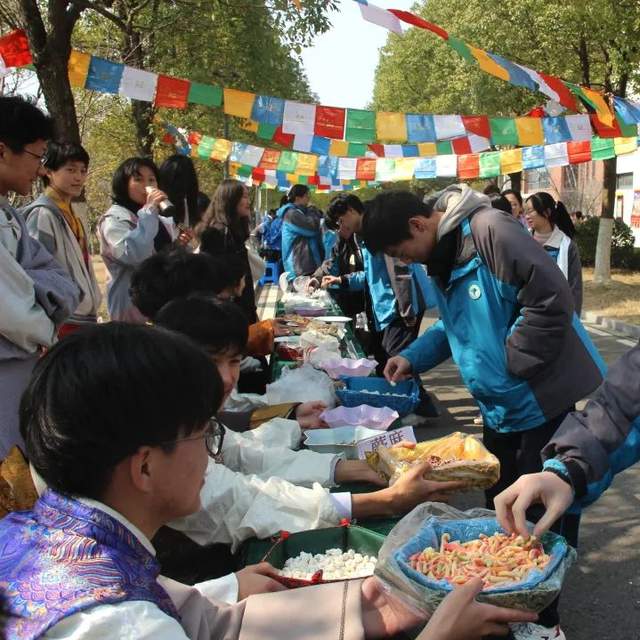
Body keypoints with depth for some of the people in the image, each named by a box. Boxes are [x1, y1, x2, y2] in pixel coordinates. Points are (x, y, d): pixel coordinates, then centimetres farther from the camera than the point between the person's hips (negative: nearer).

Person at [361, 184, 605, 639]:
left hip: (549, 400, -9)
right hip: (504, 408, 9)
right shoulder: (442, 258, 8)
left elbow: (552, 299, -25)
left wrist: (512, 363, -20)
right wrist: (413, 357, 6)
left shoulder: (488, 230, -22)